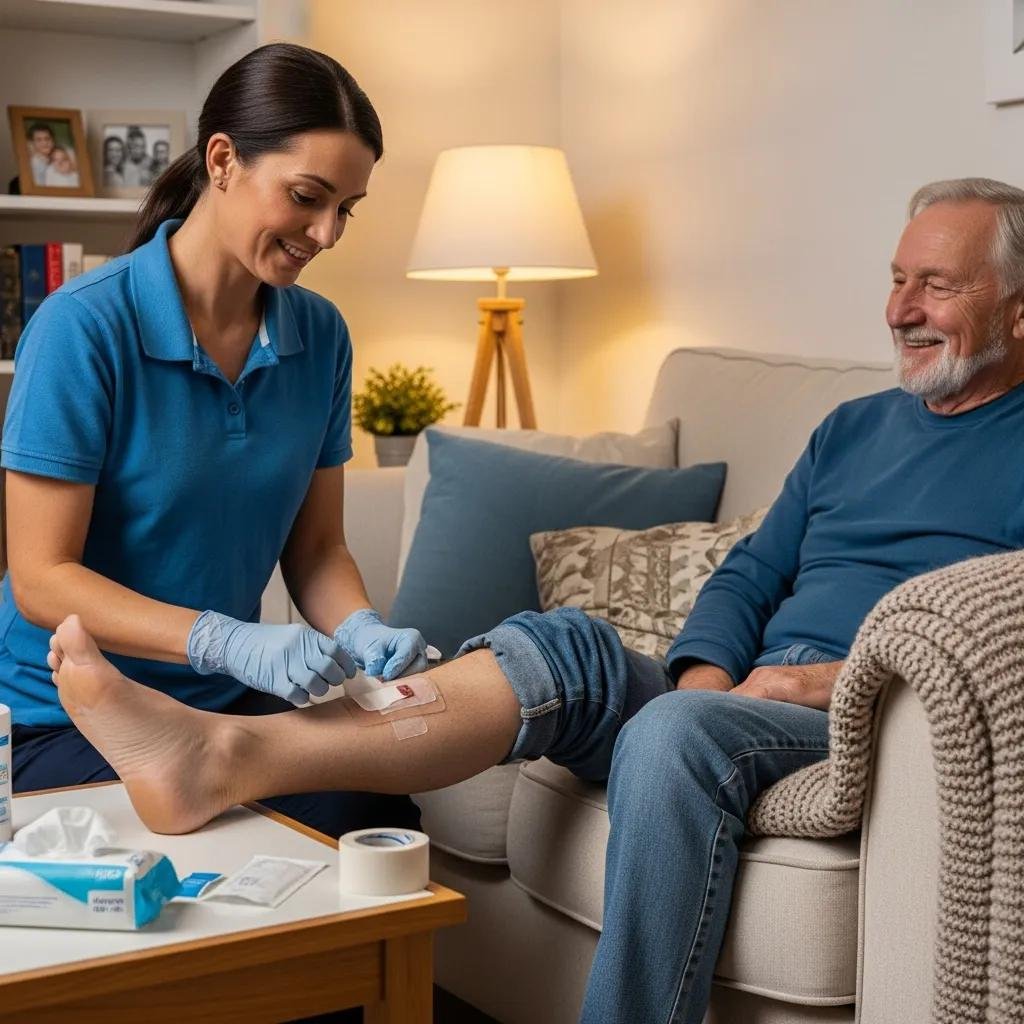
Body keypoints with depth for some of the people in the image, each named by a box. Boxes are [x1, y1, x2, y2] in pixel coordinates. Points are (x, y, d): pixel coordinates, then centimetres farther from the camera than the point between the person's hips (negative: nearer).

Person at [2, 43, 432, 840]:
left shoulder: (319, 334, 1)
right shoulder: (85, 326, -16)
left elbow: (316, 548, 8)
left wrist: (361, 630, -15)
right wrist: (229, 642, -30)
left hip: (228, 706, 5)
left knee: (382, 822, -21)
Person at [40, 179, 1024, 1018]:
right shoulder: (853, 428, 24)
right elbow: (747, 575, 19)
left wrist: (838, 678, -16)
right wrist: (704, 674, -3)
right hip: (742, 702, 6)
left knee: (676, 732, -35)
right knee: (565, 645, -20)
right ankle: (229, 756, -34)